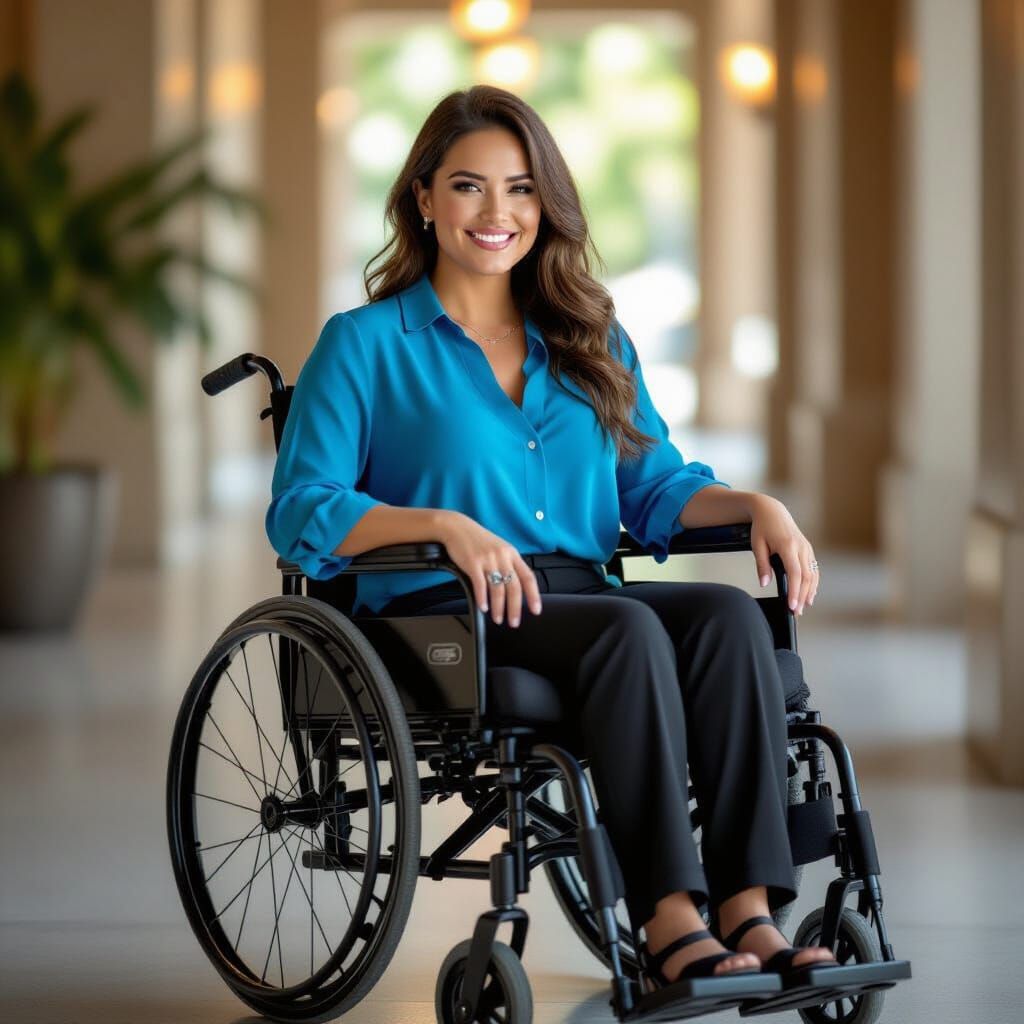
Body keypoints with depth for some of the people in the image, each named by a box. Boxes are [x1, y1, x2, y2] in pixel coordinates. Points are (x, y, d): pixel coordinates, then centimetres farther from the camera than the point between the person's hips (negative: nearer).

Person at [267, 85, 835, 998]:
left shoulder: (593, 342, 22)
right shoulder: (366, 343, 6)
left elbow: (656, 488, 19)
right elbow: (300, 513, -4)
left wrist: (757, 505, -2)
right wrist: (447, 525, -20)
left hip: (581, 596, 5)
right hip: (442, 616, -5)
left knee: (729, 615, -27)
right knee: (629, 628, -34)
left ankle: (750, 915, -36)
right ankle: (670, 929, -39)